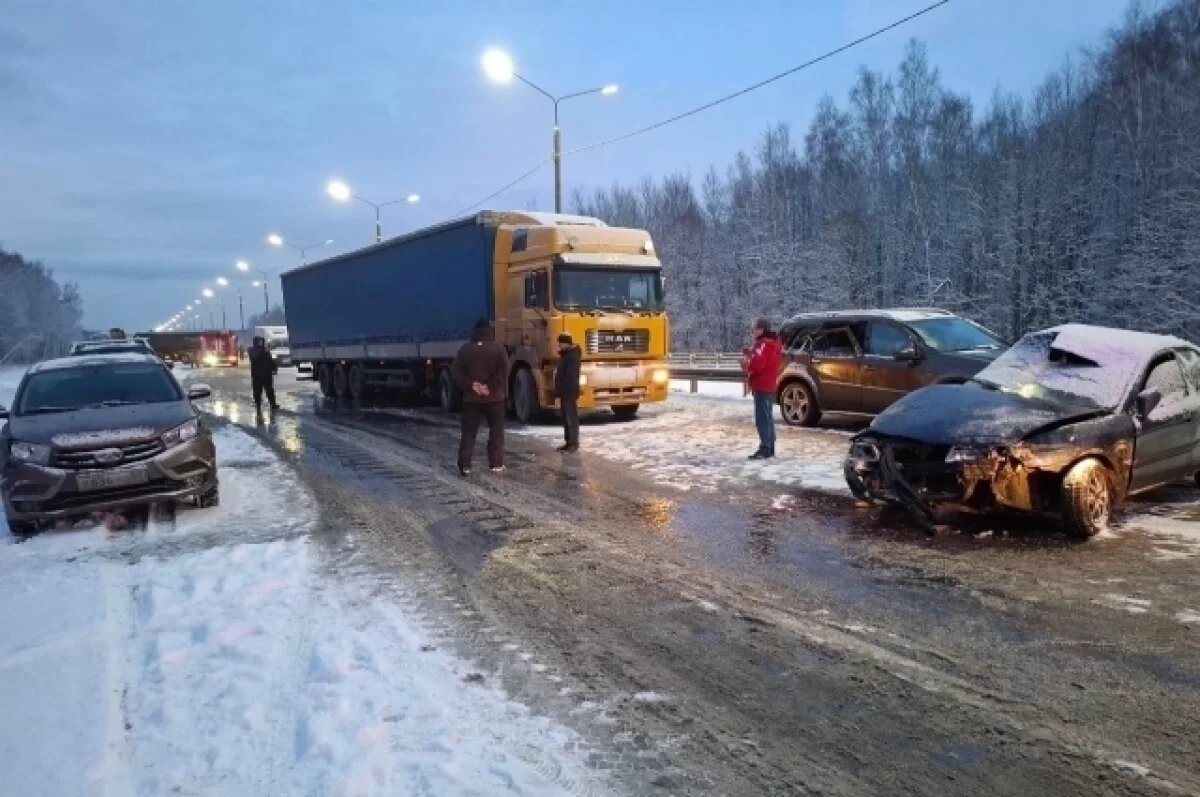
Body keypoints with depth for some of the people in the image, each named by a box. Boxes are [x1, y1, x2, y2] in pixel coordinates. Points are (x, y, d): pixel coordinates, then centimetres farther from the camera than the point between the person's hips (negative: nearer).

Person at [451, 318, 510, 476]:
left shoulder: (465, 349, 4)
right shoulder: (498, 349, -3)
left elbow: (455, 371, -2)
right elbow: (503, 372, -15)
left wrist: (470, 385, -7)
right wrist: (491, 386, -13)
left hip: (471, 397, 2)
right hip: (494, 397, -2)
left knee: (468, 432, 4)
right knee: (496, 431, 7)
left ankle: (464, 465, 0)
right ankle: (496, 464, 7)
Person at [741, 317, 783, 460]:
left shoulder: (764, 345, -16)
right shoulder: (770, 344, 17)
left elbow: (757, 365, -26)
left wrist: (745, 363, -8)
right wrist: (751, 355, 10)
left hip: (762, 387, -11)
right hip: (768, 386, 11)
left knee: (762, 418, -11)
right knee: (767, 417, 15)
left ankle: (765, 449, -13)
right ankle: (770, 448, 20)